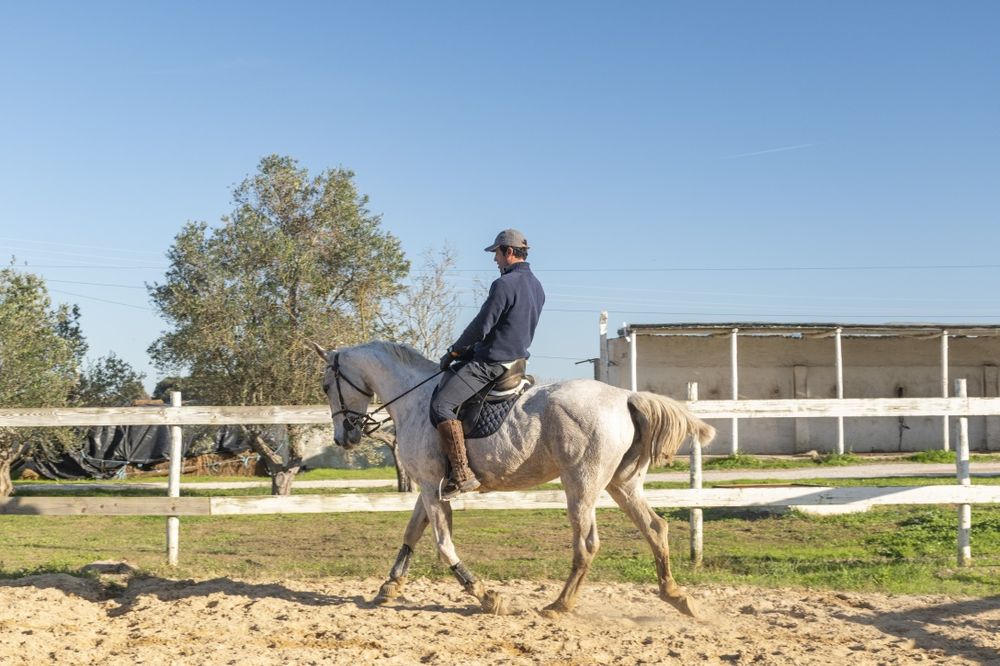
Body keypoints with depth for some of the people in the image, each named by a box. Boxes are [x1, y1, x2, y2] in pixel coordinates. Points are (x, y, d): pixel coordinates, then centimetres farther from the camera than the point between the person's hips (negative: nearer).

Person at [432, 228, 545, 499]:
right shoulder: (536, 287, 12)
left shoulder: (504, 284, -19)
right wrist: (468, 350, 21)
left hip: (492, 363, -11)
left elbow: (481, 326, -19)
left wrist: (454, 352, -3)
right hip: (516, 358, 11)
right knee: (449, 376, 28)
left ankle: (462, 474, -22)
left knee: (441, 405, -15)